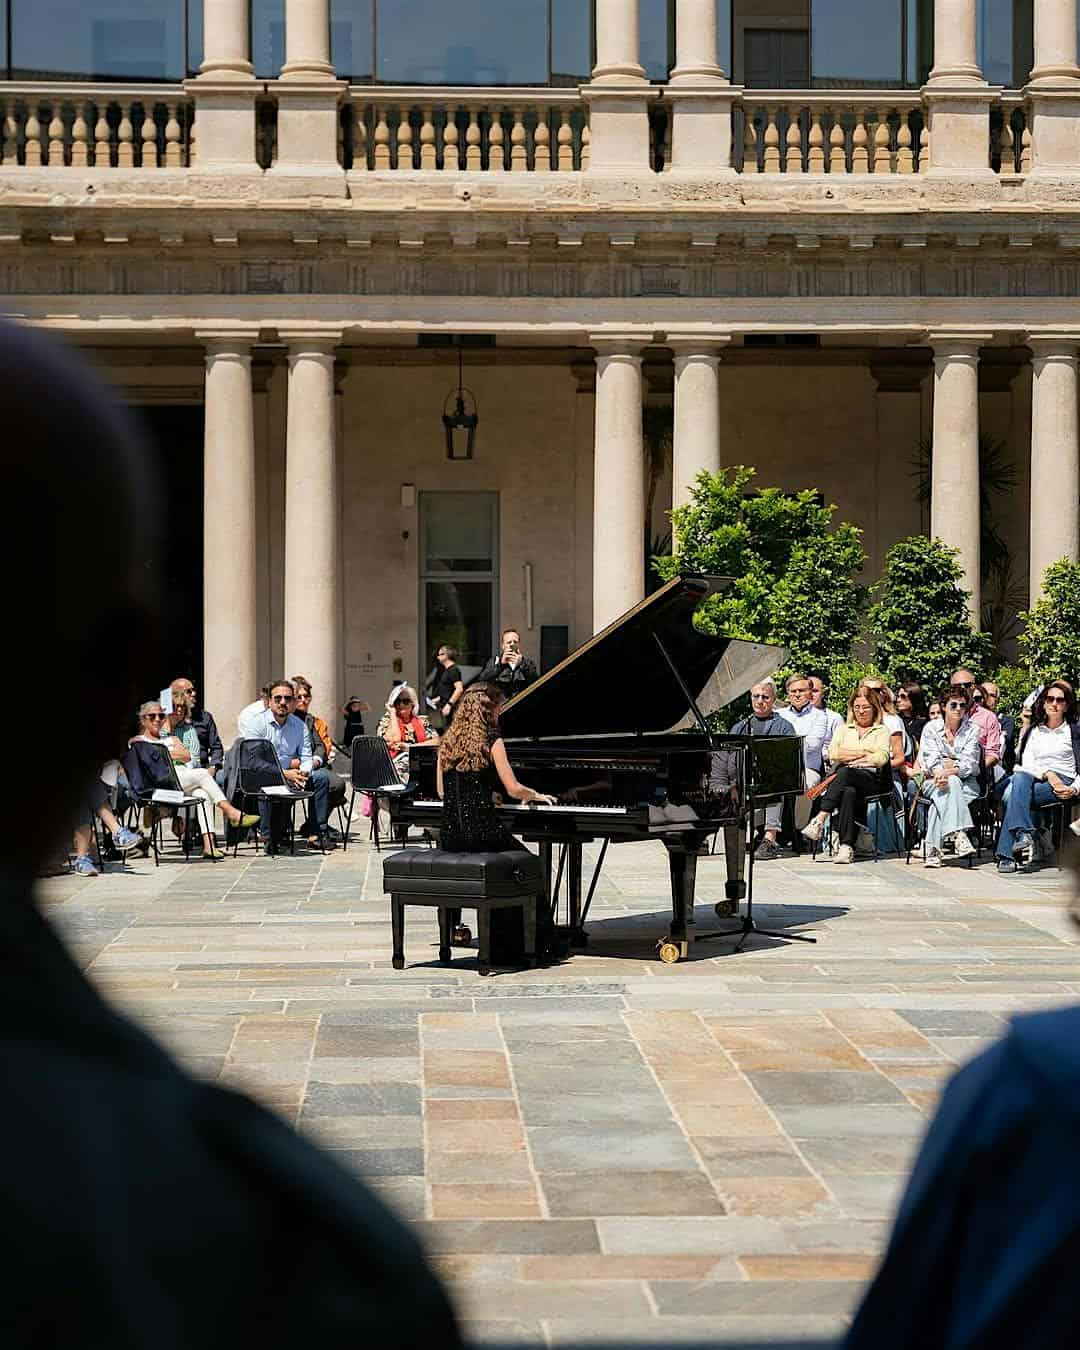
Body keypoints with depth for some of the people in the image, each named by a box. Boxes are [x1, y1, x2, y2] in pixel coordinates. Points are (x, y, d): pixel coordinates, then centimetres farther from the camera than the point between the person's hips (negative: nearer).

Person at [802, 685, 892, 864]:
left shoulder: (882, 731, 18)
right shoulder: (844, 729, 27)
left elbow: (881, 758, -1)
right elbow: (832, 754, 9)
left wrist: (849, 756, -2)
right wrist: (863, 753, 1)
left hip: (871, 778, -2)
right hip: (845, 778, 2)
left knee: (845, 773, -36)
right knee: (849, 792, -36)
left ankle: (820, 820, -45)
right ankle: (847, 846, -46)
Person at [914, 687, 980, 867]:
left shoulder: (972, 730, 5)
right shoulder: (931, 728, 7)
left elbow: (970, 763, -8)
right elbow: (930, 759, -6)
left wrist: (949, 771, -28)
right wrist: (940, 772, -29)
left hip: (966, 782, 0)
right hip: (934, 780, 0)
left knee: (943, 797, -33)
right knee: (951, 784, -35)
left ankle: (933, 849, -38)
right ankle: (959, 835, -48)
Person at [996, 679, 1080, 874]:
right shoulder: (1034, 731, 22)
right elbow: (1026, 763, 8)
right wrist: (1047, 774, -12)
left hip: (1063, 783, -3)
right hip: (1037, 780, 3)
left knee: (1014, 795, -31)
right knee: (1019, 778, -35)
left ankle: (1006, 855, -37)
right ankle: (1024, 835, -46)